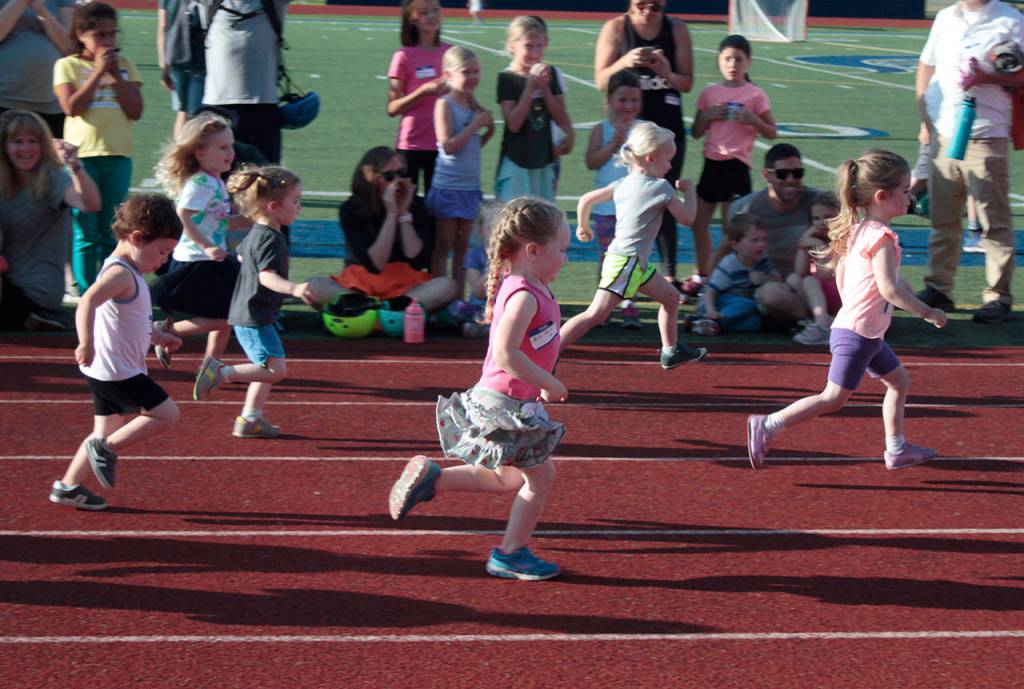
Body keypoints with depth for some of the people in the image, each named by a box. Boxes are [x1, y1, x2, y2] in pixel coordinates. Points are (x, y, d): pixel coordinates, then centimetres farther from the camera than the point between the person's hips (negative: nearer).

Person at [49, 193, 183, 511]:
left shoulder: (129, 273, 14)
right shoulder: (120, 273, -19)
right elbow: (88, 302, -37)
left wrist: (159, 337, 37)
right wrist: (86, 342, -50)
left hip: (108, 374, 10)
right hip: (117, 373, -10)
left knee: (109, 431, 14)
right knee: (166, 413, -5)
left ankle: (68, 486, 16)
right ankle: (106, 448, -3)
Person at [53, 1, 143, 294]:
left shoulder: (124, 65, 11)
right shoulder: (68, 66, 3)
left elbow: (136, 111, 2)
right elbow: (72, 107, -12)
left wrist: (115, 76, -5)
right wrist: (98, 72, -11)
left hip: (118, 155, 3)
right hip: (82, 155, -3)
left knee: (112, 232, 6)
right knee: (86, 233, -3)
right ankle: (86, 294, 0)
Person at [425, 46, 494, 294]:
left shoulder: (473, 106, 10)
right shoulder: (445, 104, -10)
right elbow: (448, 145, -19)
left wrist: (488, 131, 0)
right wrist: (475, 125, -17)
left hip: (470, 186, 7)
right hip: (447, 186, -7)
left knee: (462, 246, 10)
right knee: (443, 246, 0)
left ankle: (459, 296, 15)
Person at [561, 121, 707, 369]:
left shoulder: (623, 183, 9)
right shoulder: (660, 187, -12)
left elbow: (585, 200, 12)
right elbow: (687, 217, -5)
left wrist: (583, 228, 28)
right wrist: (688, 190, 11)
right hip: (625, 261, -10)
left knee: (670, 297, 22)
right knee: (596, 314, -15)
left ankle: (671, 351, 34)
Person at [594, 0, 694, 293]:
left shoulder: (677, 30, 4)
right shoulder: (616, 28, -2)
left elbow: (687, 83, 4)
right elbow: (601, 80, -6)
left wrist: (667, 73, -17)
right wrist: (625, 62, -24)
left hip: (668, 127, 2)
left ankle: (669, 276, 10)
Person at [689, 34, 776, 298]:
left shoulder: (755, 94, -2)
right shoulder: (710, 93, 8)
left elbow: (772, 132, 1)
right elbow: (696, 132, 13)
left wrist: (752, 120, -16)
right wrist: (707, 116, -6)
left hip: (736, 165, -5)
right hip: (712, 162, 5)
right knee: (698, 222, 10)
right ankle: (702, 275, 23)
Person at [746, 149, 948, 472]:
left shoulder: (858, 230, 9)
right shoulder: (881, 237, -20)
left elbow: (840, 274, 18)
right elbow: (889, 288, -28)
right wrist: (928, 312, -19)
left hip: (868, 333, 10)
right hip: (857, 334, -10)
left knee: (899, 380, 19)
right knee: (833, 398, -8)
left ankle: (896, 449, 23)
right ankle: (768, 426, -7)